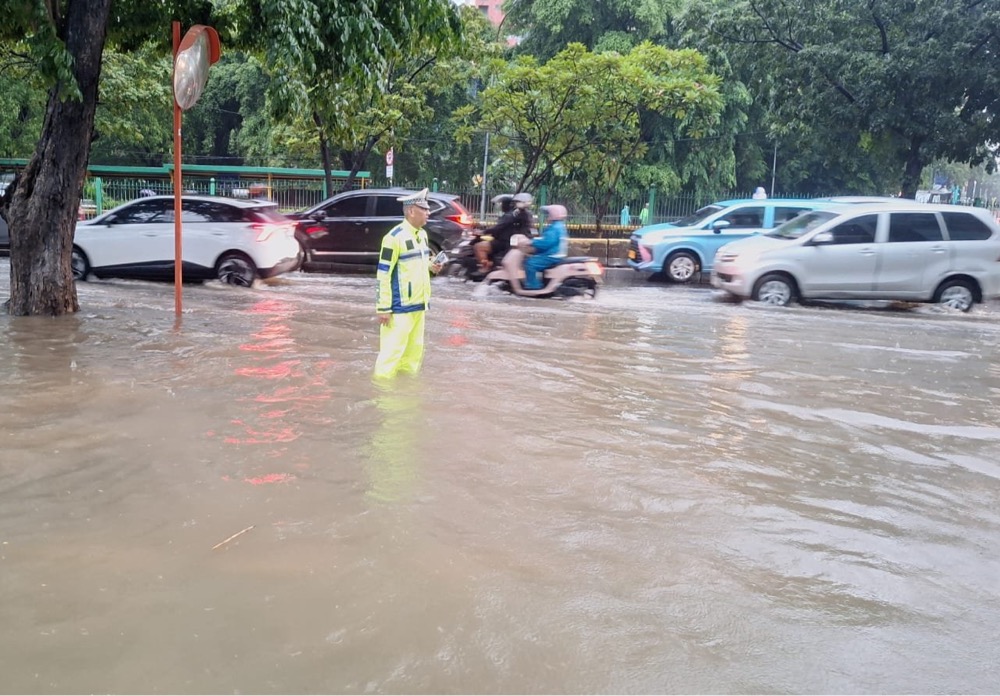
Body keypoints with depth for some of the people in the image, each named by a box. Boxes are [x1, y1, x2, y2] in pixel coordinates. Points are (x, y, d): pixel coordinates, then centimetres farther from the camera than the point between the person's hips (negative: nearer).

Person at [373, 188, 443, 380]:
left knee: (414, 350, 17)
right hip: (400, 306, -9)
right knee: (392, 350, -4)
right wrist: (384, 308, -18)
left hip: (418, 304, 9)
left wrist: (430, 266, 6)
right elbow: (383, 274, -17)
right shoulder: (395, 237, -17)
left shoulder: (422, 234, 11)